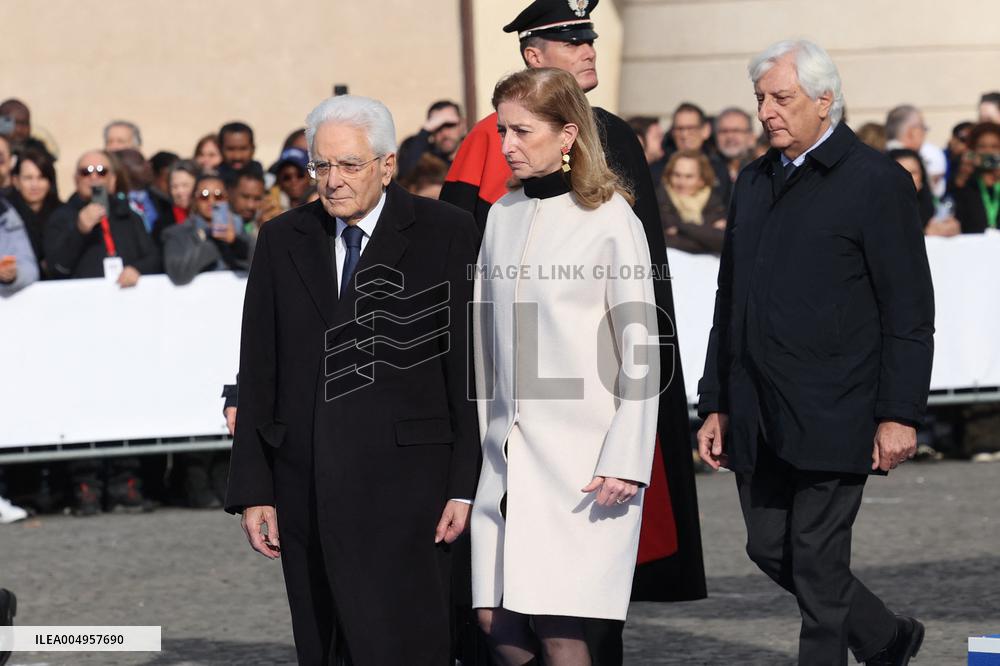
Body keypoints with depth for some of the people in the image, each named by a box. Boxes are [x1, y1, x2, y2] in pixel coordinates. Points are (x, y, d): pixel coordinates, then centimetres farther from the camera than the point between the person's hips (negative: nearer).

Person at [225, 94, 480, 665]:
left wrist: (465, 485, -7)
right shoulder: (283, 241, 12)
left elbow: (471, 366, -2)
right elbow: (257, 375, 12)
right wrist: (254, 489, 5)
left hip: (403, 487, -4)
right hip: (308, 487, 4)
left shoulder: (446, 233, 1)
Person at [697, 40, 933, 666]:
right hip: (758, 417, 7)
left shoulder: (876, 182, -6)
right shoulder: (755, 182, 15)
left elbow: (910, 313, -8)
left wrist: (899, 415, -13)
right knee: (769, 547, 10)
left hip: (832, 416, -7)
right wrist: (717, 404, 16)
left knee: (818, 557, -4)